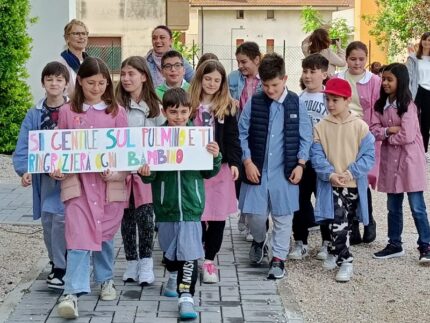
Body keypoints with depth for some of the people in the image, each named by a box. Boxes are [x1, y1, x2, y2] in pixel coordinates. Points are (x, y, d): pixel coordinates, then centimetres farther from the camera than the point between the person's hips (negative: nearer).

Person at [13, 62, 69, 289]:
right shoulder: (35, 114, 4)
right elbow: (23, 146, 0)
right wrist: (25, 170, -14)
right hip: (45, 174, 4)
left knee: (61, 217, -12)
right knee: (47, 219, 9)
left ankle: (61, 268, -3)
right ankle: (56, 262, 26)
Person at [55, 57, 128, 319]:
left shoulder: (117, 112, 5)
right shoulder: (68, 112, 5)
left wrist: (115, 171, -13)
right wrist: (56, 167, -9)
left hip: (109, 181, 1)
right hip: (78, 180, -1)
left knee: (105, 234, 12)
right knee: (79, 235, -10)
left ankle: (106, 280, 33)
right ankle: (73, 293, -13)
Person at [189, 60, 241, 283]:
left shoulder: (227, 107, 6)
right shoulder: (190, 105, 3)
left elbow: (233, 138, 3)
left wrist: (234, 162, -7)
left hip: (220, 167, 1)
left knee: (218, 216, 3)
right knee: (196, 215, -3)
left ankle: (209, 260, 16)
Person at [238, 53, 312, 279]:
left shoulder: (296, 104, -1)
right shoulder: (253, 104, -1)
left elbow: (305, 137, 3)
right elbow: (242, 135, 3)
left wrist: (300, 164, -3)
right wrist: (247, 161, -5)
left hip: (285, 172, 0)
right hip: (257, 169, 1)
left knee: (283, 216, 4)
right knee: (255, 214, 3)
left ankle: (278, 258, 16)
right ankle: (259, 241, 34)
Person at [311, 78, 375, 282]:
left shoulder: (360, 127, -4)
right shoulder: (321, 127, -1)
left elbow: (368, 156, -5)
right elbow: (317, 156, -4)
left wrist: (351, 172, -17)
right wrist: (330, 174, -19)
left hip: (354, 185, 1)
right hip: (330, 184, -1)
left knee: (345, 224, 11)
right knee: (337, 223, -10)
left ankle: (335, 252, 27)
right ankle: (345, 261, 3)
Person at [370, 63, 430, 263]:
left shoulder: (408, 105, -13)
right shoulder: (381, 105, 7)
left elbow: (407, 136, -20)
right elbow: (374, 130, 0)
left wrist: (387, 137, -6)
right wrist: (389, 130, -17)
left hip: (410, 160, -6)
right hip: (390, 160, 6)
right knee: (393, 207, 14)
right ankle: (394, 245, 24)